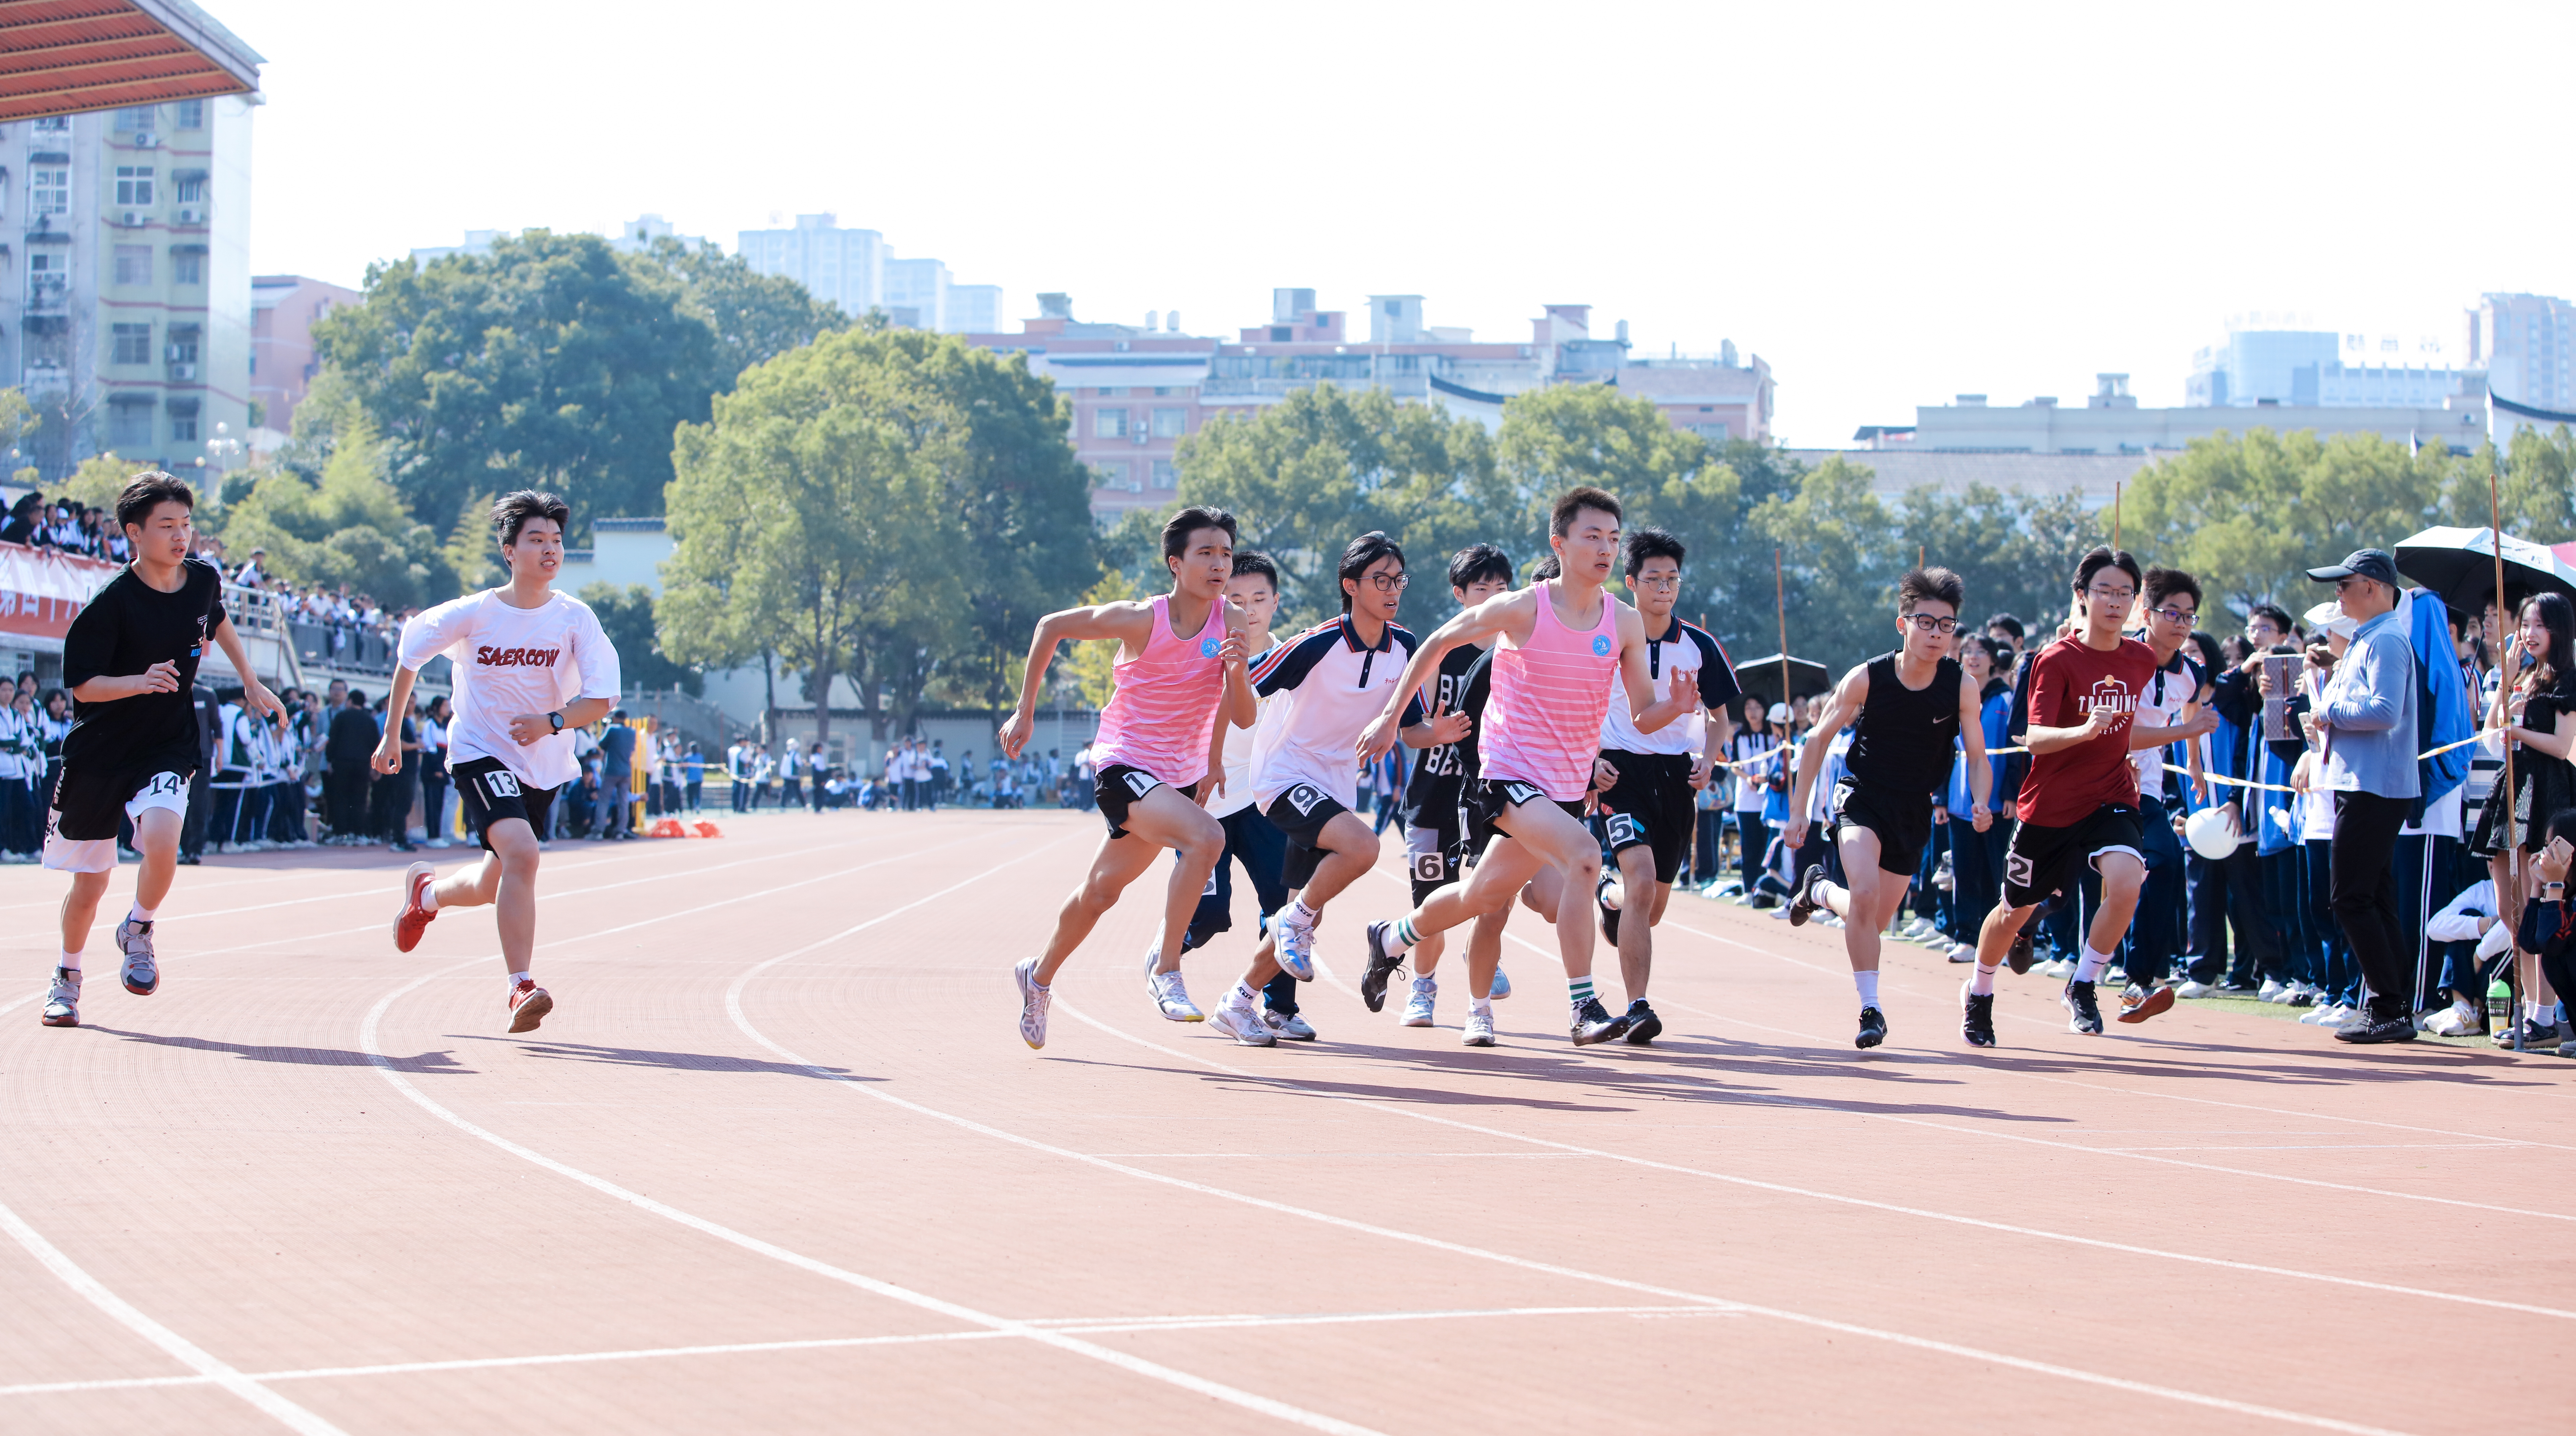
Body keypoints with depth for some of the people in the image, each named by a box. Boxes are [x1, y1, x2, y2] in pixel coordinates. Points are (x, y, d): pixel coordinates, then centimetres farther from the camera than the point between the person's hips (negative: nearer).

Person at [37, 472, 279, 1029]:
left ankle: (139, 931, 1)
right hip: (98, 753, -2)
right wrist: (140, 681, -32)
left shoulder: (203, 579, -2)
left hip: (168, 748, 2)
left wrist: (250, 680, 27)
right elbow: (82, 685, -15)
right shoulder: (113, 602, -16)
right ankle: (67, 979, 34)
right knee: (89, 884, 8)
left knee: (161, 840, -28)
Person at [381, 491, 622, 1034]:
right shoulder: (473, 615, -11)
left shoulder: (576, 619, -9)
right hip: (481, 753, -4)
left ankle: (426, 890, 51)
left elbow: (601, 700, -11)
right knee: (521, 853, -28)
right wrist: (392, 734, 8)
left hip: (544, 765, 4)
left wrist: (554, 721, -30)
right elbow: (409, 654, 5)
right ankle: (522, 988, -27)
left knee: (494, 886, 17)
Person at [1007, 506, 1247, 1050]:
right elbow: (1051, 627, -4)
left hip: (1180, 777, 5)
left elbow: (1244, 717, -6)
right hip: (1126, 766, -5)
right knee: (1206, 836, -31)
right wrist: (1025, 712, -1)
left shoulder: (1229, 624, -6)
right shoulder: (1141, 619, -17)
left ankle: (1040, 976, 43)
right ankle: (1166, 961, -21)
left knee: (1102, 891, 19)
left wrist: (1237, 669, -27)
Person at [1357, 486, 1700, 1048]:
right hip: (1510, 771, -6)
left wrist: (1676, 706, -20)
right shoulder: (1521, 609, -12)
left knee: (1483, 896, 19)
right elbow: (1437, 643, 1)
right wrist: (1392, 717, 3)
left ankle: (1392, 939, 48)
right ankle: (1583, 1008, -27)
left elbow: (1643, 716, 2)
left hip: (1569, 785, 6)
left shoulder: (1625, 623, -1)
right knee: (1583, 854, -30)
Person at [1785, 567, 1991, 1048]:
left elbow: (1978, 758, -2)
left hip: (1913, 810, 3)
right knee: (1865, 894, -26)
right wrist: (1798, 810, -5)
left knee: (1876, 919, 10)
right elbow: (1819, 740, -3)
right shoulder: (1867, 679, -15)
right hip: (1861, 796, -3)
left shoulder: (1962, 687, -12)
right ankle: (1871, 1010, -14)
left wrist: (1981, 805, -23)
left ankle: (1820, 891, 43)